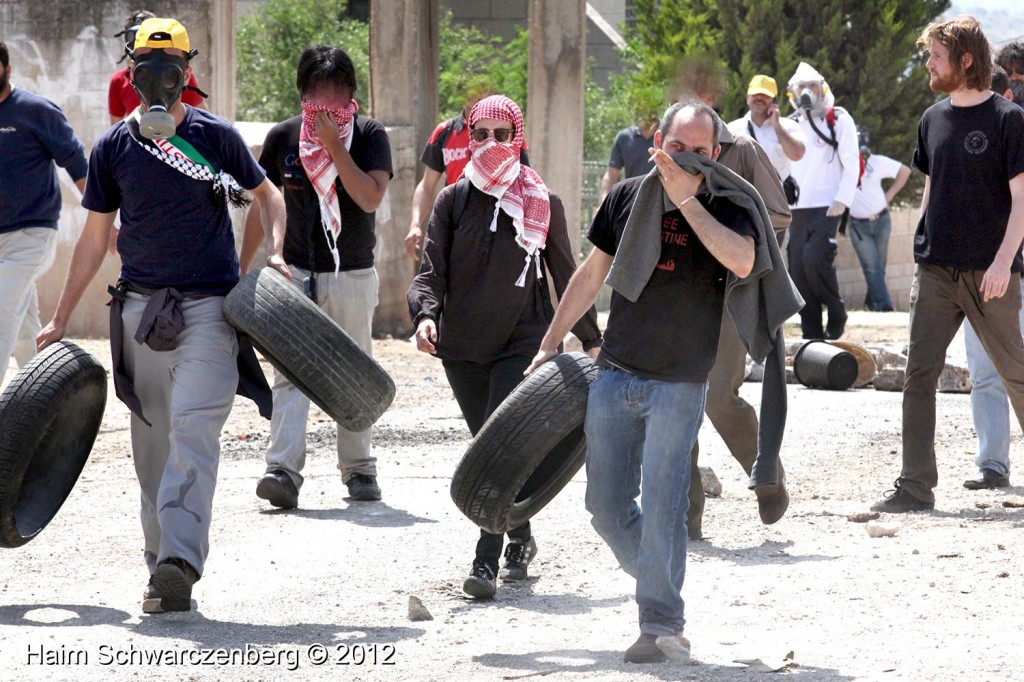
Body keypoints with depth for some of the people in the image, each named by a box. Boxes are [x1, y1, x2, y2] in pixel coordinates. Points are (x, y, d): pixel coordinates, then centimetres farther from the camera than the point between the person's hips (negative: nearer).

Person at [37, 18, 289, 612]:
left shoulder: (215, 135, 2)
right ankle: (165, 569, 10)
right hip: (141, 307, 3)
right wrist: (61, 320, 16)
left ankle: (180, 560, -27)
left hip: (209, 304, -3)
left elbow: (269, 194, 15)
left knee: (193, 429, -17)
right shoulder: (114, 147, 7)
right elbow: (95, 237, 15)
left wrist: (275, 252, -5)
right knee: (152, 443, 4)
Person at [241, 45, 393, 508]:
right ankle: (284, 469, -22)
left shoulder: (369, 135, -4)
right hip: (296, 273, 1)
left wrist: (333, 144, -21)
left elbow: (371, 197, -19)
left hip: (352, 275, -1)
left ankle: (358, 469, 21)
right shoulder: (283, 137, 2)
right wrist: (241, 270, 10)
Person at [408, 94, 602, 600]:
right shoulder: (453, 201, 5)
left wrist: (591, 339, 15)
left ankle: (487, 562, -19)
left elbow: (566, 275, 11)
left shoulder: (543, 205, 3)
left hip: (522, 343, -3)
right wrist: (425, 314, -21)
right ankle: (520, 541, 30)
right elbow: (431, 270, -1)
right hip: (461, 346, 3)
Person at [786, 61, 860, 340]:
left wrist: (842, 201, -16)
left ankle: (836, 314, -2)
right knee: (798, 270, -1)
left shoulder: (838, 119, 0)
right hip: (798, 209, 6)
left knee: (815, 259, -23)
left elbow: (851, 165, -6)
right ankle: (812, 335, 5)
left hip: (827, 207, -6)